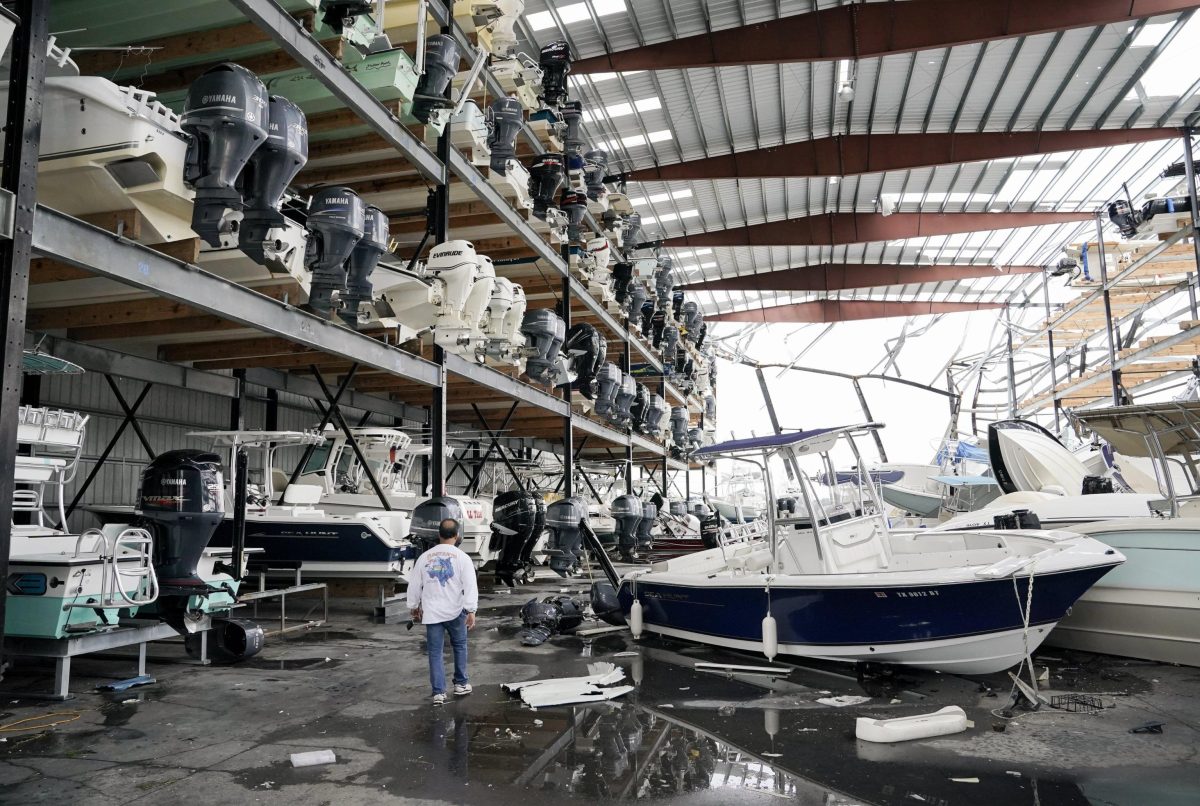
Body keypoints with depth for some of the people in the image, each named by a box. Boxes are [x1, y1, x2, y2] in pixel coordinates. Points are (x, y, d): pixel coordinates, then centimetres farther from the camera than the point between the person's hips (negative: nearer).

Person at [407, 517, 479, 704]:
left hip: (431, 613, 2)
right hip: (455, 611, -2)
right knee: (459, 646, 18)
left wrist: (414, 607, 21)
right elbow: (470, 586, -13)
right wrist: (471, 611, -12)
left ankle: (438, 692, 4)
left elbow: (414, 585, 9)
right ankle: (461, 683, 26)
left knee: (435, 652, 5)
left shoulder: (425, 557, 3)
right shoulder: (462, 557, -7)